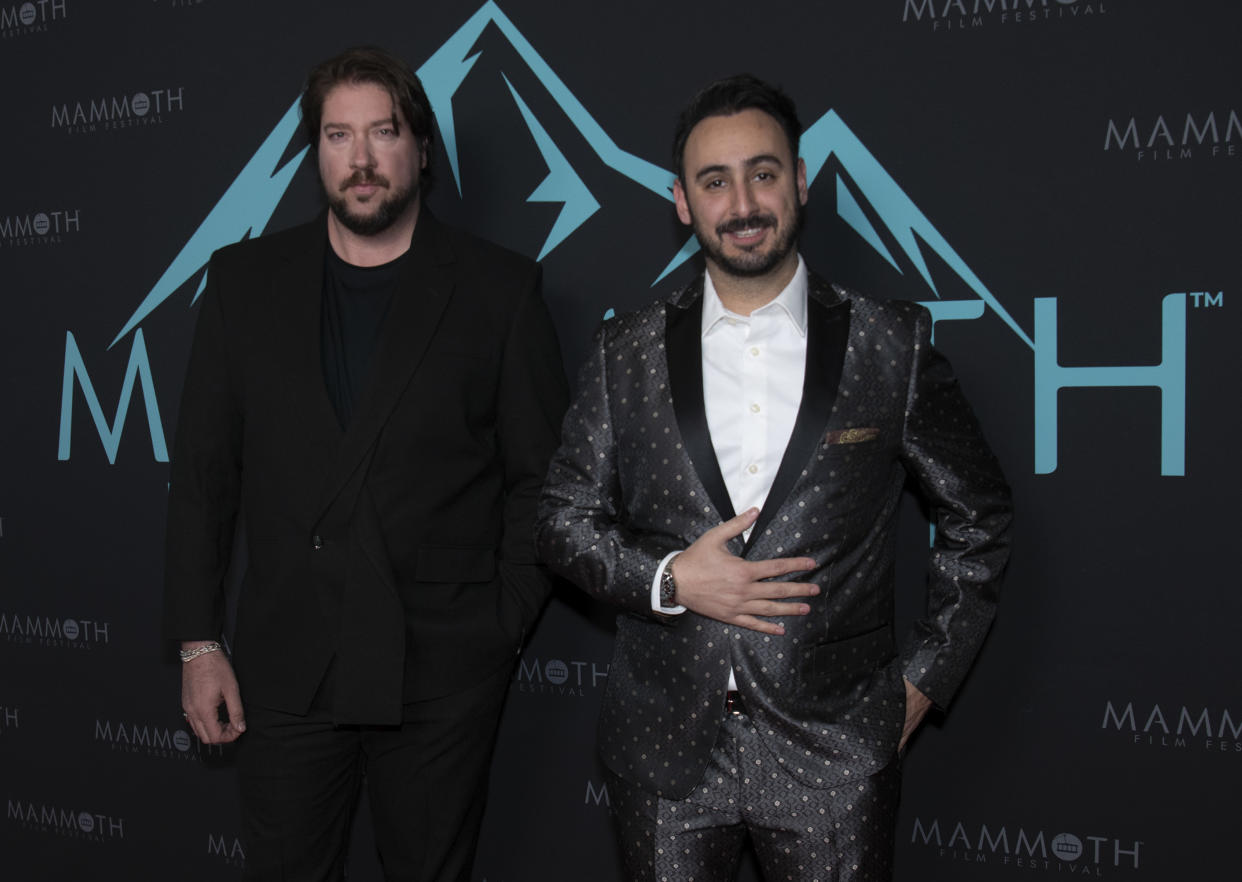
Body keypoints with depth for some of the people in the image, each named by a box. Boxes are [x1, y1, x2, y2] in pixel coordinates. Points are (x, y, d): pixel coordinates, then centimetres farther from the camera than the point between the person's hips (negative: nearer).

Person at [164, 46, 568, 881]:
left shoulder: (501, 288, 0)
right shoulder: (244, 279, 6)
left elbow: (542, 476, 1)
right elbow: (205, 470, 7)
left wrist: (505, 628, -4)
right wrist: (199, 641, 3)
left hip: (444, 668, -2)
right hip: (284, 664, 2)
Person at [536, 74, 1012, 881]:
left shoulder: (892, 345, -2)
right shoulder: (627, 354, 3)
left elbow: (979, 518, 7)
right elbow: (565, 519, 6)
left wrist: (926, 673, 3)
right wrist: (667, 580, -11)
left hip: (834, 752, -1)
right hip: (665, 751, 2)